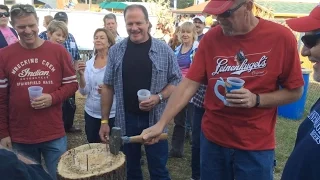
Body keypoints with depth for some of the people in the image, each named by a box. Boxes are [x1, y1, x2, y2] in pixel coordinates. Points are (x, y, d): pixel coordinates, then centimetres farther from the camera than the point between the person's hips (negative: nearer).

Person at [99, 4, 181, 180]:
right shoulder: (115, 51, 1)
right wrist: (104, 120, 2)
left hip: (155, 119, -2)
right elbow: (108, 87, 4)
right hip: (125, 120, 2)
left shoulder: (164, 50, -4)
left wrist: (159, 97, -18)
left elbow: (176, 81, 0)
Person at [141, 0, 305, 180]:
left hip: (256, 146, -2)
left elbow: (295, 91, -4)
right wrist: (161, 124, -14)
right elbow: (188, 85, -7)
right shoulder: (210, 38, -6)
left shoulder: (281, 37, -11)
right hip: (213, 139, 2)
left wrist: (256, 100, -20)